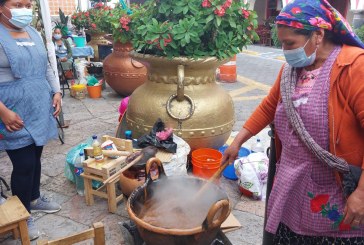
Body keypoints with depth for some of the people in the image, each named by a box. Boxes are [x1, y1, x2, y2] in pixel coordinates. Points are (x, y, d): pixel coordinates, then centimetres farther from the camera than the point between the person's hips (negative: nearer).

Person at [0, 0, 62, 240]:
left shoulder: (34, 33, 11)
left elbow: (47, 67, 19)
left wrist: (56, 92, 7)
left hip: (40, 111, 7)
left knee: (35, 158, 18)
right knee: (24, 165, -1)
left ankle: (34, 198, 39)